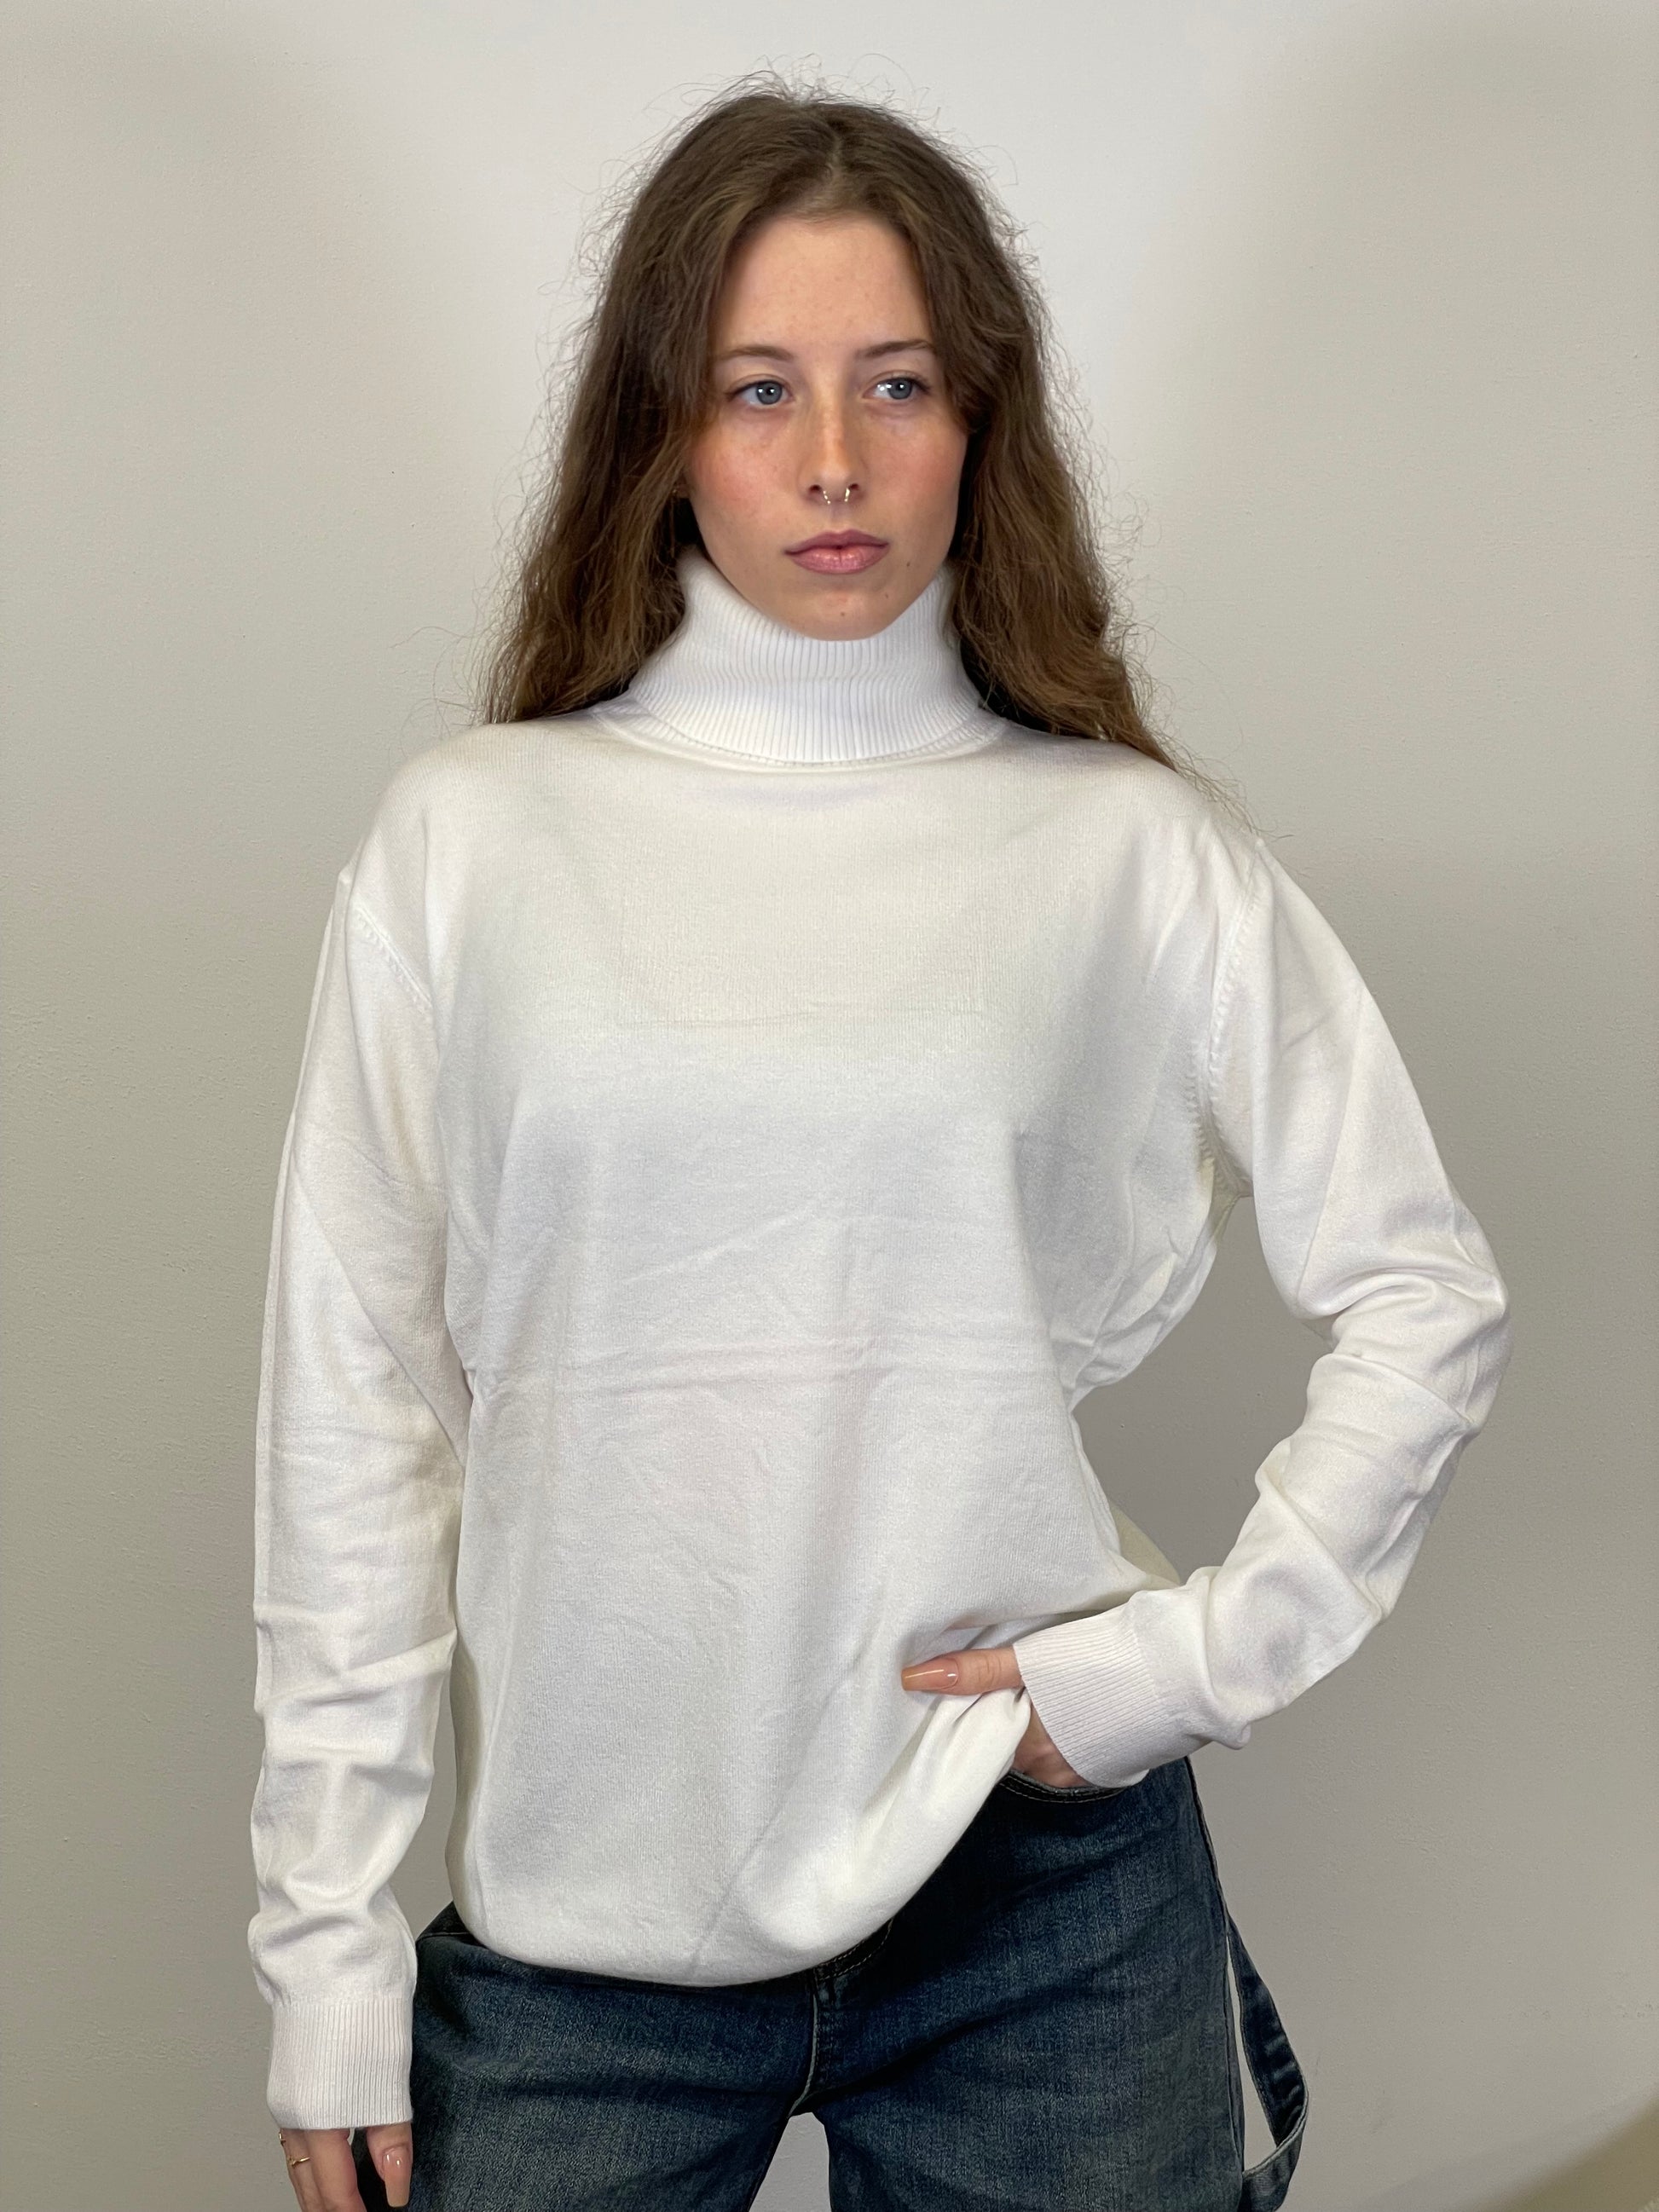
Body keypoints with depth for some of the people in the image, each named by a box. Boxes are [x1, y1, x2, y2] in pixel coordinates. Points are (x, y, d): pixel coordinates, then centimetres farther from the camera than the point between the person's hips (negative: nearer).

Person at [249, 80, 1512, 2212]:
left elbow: (1424, 1299, 4)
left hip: (1040, 1885, 0)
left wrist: (1202, 1650, -6)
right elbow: (354, 1407, 1)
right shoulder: (469, 837, 0)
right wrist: (329, 1945, 1)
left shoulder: (1135, 850, -1)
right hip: (579, 1905, 1)